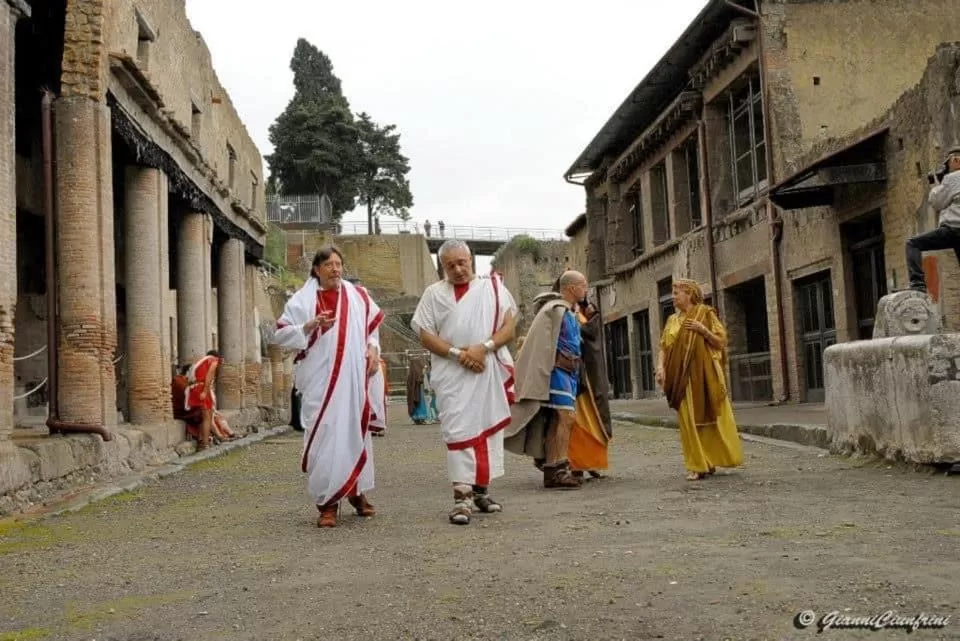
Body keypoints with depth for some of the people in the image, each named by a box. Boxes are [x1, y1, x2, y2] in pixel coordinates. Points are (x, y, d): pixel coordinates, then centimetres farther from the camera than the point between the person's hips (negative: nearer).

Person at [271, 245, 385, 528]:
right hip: (321, 382, -3)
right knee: (324, 435, -6)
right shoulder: (302, 300, 0)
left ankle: (357, 491, 27)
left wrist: (373, 348, 3)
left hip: (354, 379, 3)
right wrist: (308, 326, -15)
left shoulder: (358, 296, 8)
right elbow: (280, 335, 0)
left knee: (356, 431, 10)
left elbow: (374, 324, 20)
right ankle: (327, 502, 1)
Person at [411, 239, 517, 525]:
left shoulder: (494, 287, 9)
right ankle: (462, 495, -10)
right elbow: (426, 335, 1)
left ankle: (482, 489, 19)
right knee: (457, 431, -9)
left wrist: (483, 347, -14)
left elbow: (509, 328, 2)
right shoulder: (434, 293, 8)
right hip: (451, 373, -1)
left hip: (491, 370, 2)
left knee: (489, 429, 7)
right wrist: (457, 353, -13)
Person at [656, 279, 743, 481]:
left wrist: (703, 330, -16)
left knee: (710, 418, 2)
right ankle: (698, 465, 3)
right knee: (689, 421, -1)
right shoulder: (672, 320, 12)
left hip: (704, 374, -3)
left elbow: (721, 342, -1)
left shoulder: (705, 314, 1)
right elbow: (664, 347, 8)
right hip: (682, 377, 3)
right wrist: (660, 367, -8)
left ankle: (712, 460, 15)